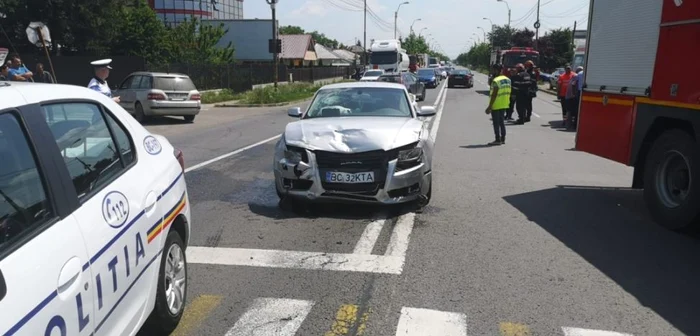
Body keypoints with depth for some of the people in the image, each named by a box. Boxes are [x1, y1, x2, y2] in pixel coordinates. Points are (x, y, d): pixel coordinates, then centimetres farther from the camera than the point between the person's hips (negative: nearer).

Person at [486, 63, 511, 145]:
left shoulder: (496, 81, -17)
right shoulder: (507, 79, 9)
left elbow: (494, 95, -20)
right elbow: (508, 92, 12)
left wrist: (489, 106, -18)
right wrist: (507, 102, 21)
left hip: (496, 105, -8)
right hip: (504, 105, 8)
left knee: (496, 123, -1)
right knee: (502, 122, 15)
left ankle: (498, 140, 1)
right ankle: (503, 139, 18)